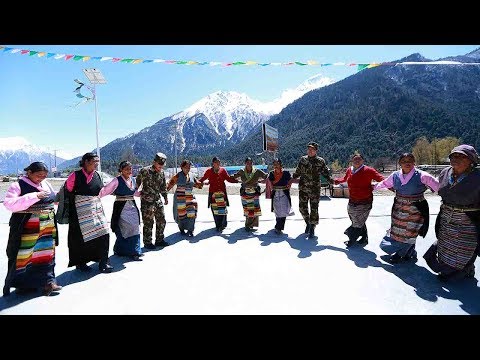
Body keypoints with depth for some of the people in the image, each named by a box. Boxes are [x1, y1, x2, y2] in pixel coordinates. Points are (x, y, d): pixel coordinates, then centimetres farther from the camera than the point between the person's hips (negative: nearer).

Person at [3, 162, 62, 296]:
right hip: (26, 229, -5)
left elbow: (55, 198, 24)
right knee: (25, 255, 5)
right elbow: (9, 203, -21)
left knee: (46, 253, 9)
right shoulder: (18, 185, -7)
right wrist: (34, 196, -26)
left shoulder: (46, 184, 8)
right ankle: (24, 284, 21)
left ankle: (47, 281, 18)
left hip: (47, 228, 5)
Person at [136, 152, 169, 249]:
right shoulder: (145, 171, -12)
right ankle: (147, 242, 16)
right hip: (146, 201, -6)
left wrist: (165, 197, 21)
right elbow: (137, 183, -5)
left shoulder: (162, 173, 8)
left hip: (158, 200, 6)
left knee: (161, 221, 10)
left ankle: (159, 240, 25)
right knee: (148, 222, 1)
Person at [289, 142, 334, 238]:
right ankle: (308, 223, 34)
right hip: (303, 188, 3)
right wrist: (292, 179, 7)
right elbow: (298, 172, 15)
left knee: (314, 209, 0)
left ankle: (312, 228, 15)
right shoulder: (303, 159, 6)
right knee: (302, 207, 8)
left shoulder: (320, 161, -2)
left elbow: (326, 173, 1)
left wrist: (332, 181, -14)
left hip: (315, 189, -3)